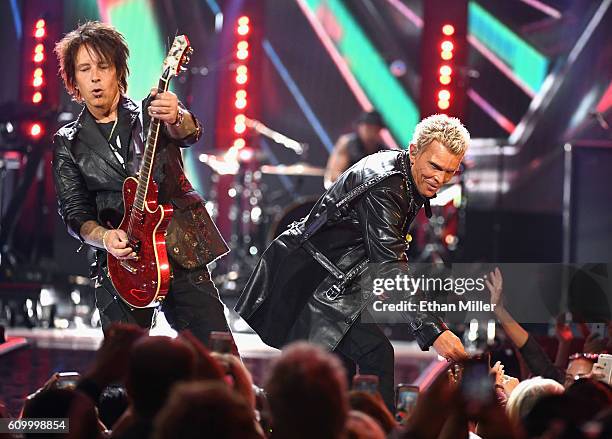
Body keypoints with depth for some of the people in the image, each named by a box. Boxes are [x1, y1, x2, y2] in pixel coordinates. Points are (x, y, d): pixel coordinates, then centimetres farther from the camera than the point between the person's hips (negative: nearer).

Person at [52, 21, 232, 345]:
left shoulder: (150, 115, 7)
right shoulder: (68, 144, 10)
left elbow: (188, 134, -15)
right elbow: (74, 213, 6)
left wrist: (175, 118, -40)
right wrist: (104, 237, -16)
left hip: (183, 253, -1)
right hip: (120, 260, 1)